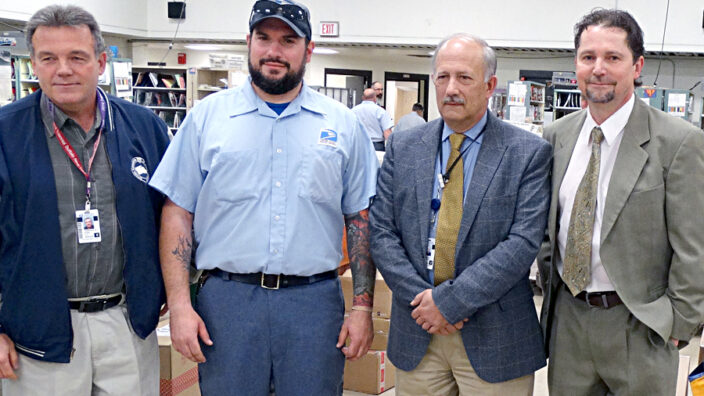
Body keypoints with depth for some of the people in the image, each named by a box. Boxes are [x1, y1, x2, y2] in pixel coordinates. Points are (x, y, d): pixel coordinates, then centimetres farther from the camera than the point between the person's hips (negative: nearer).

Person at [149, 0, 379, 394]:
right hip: (226, 301, 0)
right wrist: (179, 305, -5)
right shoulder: (207, 116, 4)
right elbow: (177, 213, 2)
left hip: (315, 302, 1)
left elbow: (361, 221, 6)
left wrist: (363, 307, 0)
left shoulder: (343, 125, 6)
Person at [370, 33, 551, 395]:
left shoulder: (529, 153, -5)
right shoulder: (403, 148, 4)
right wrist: (421, 297, -12)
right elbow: (381, 232, 1)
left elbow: (523, 242, -13)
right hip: (415, 333, 3)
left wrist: (448, 301, -17)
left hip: (493, 338, -2)